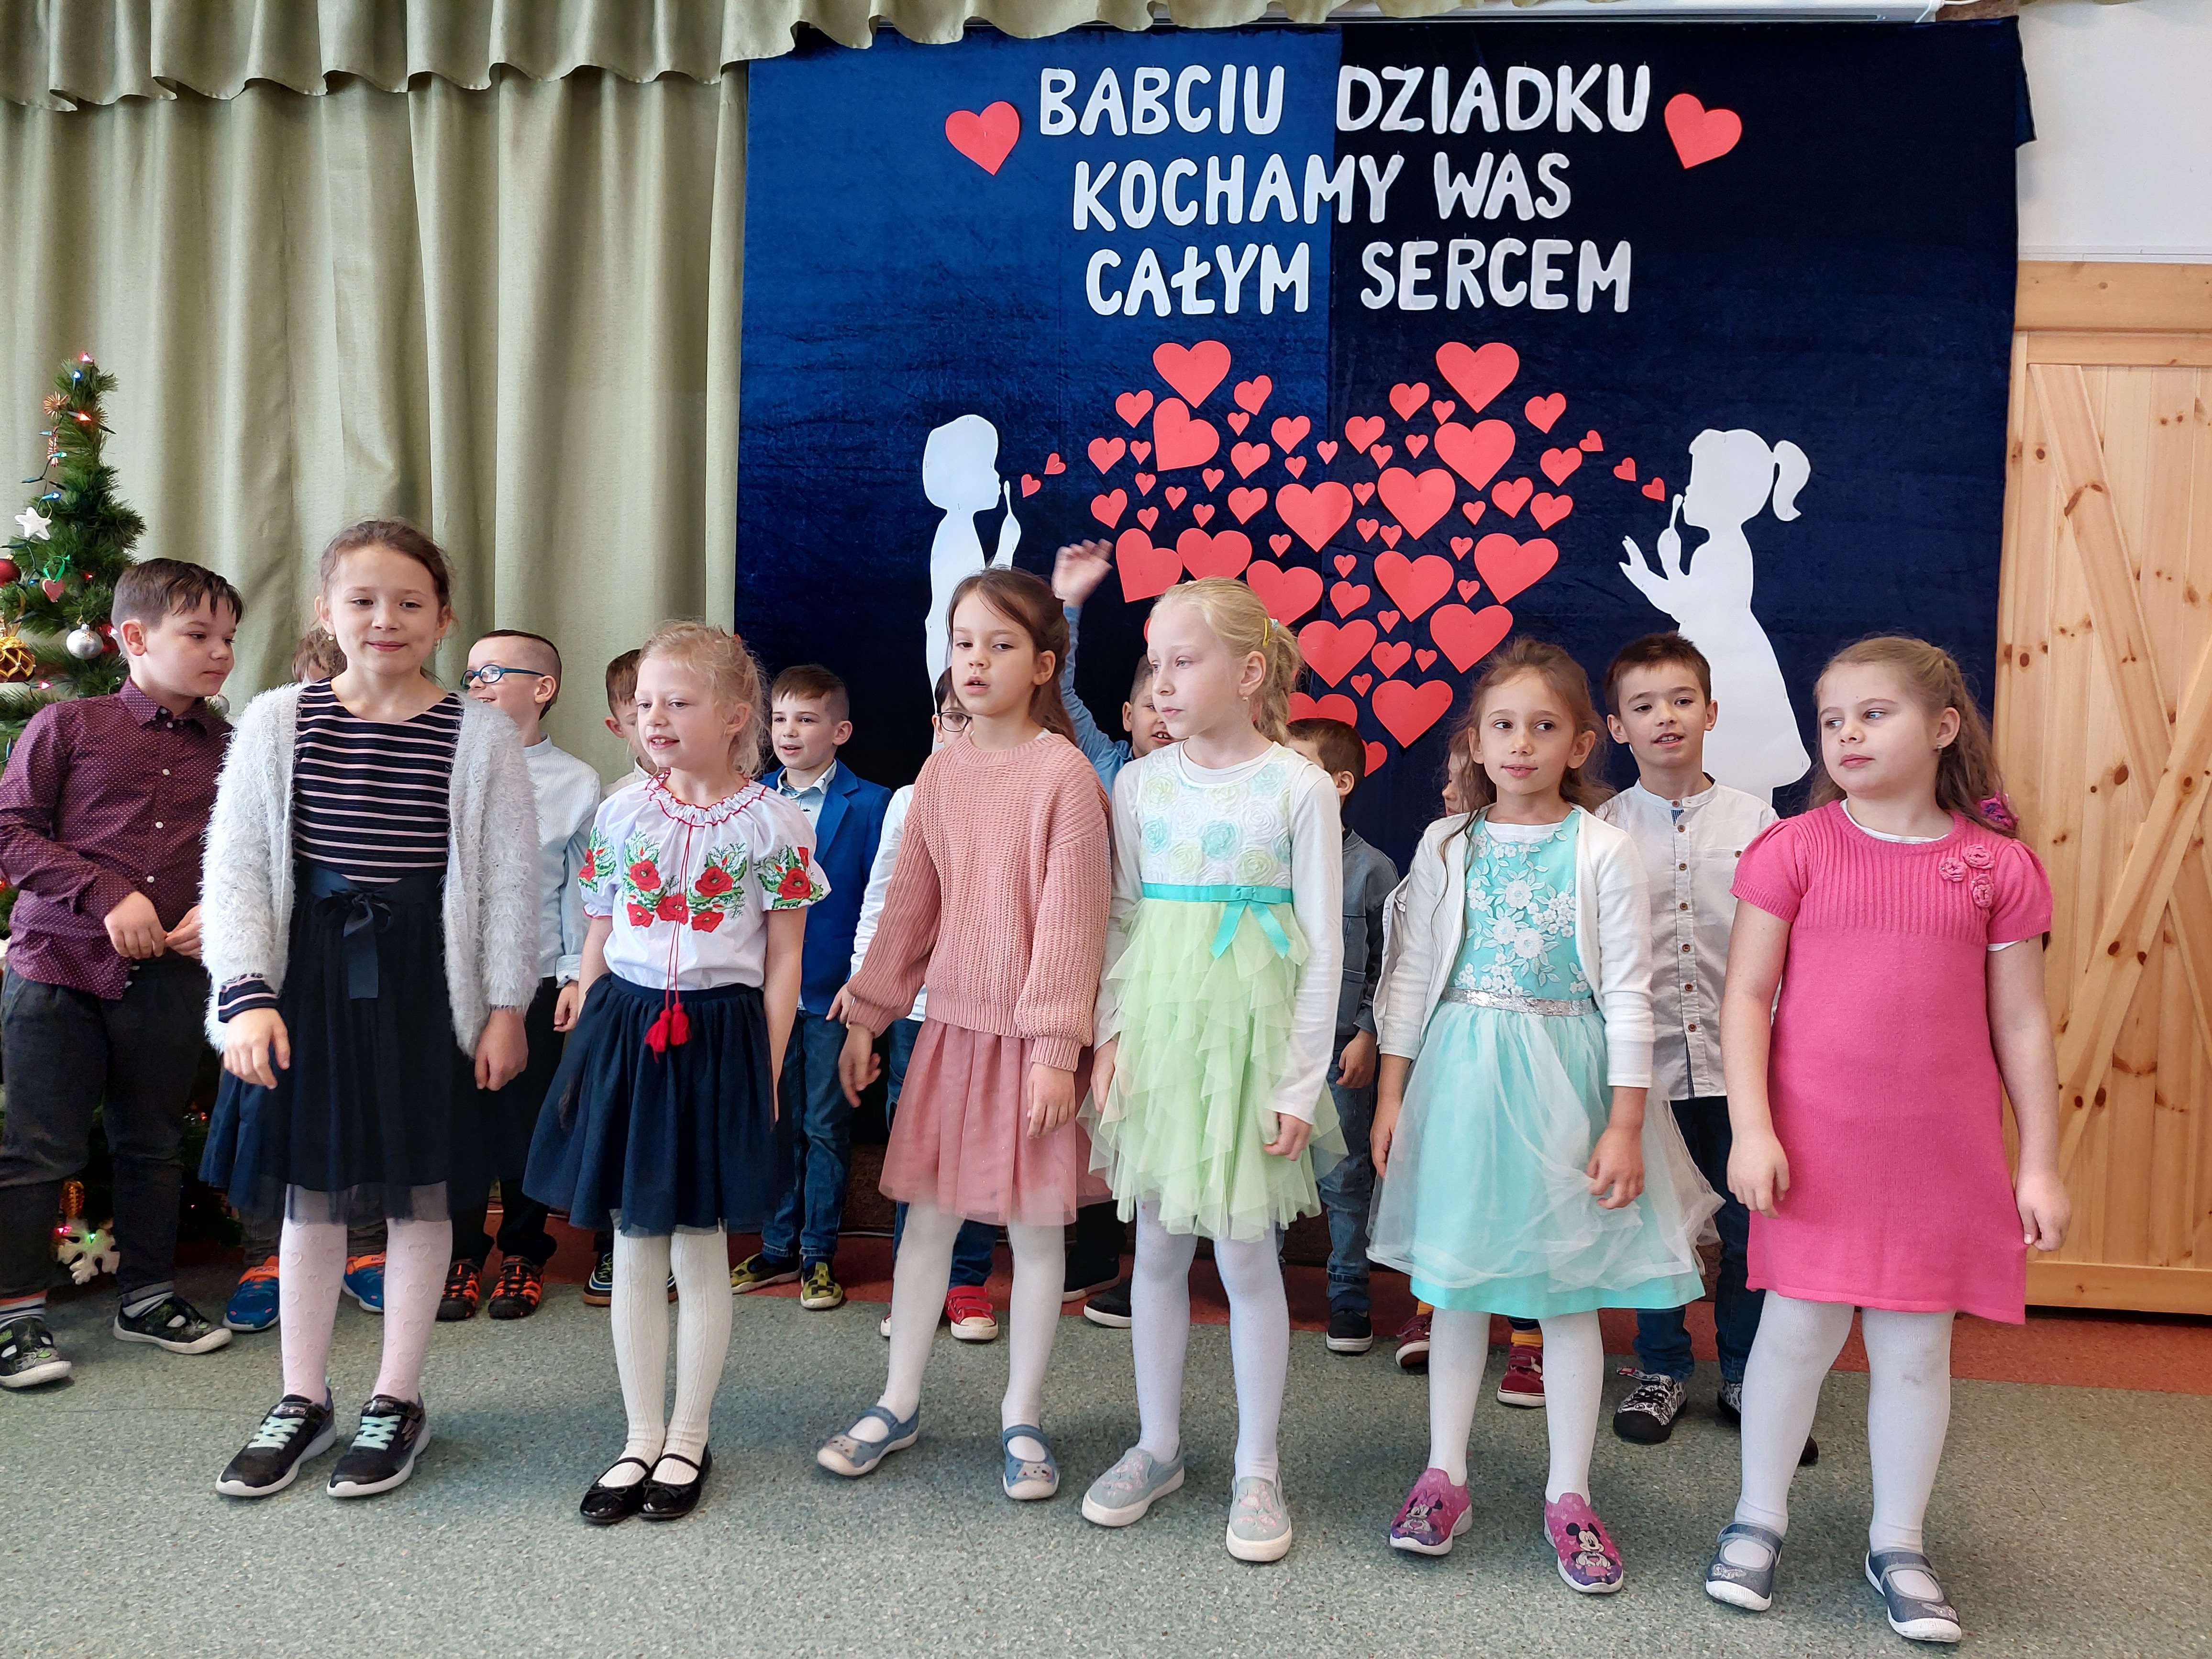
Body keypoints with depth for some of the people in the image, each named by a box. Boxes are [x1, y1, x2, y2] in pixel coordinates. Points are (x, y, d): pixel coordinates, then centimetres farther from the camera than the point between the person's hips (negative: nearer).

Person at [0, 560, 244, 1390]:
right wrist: (108, 894, -15)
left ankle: (149, 1295, 29)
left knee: (153, 1144, 15)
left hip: (169, 979, 3)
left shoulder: (228, 748, 6)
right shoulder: (67, 725, -2)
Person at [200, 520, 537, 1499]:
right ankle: (303, 1401, 28)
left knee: (418, 1191, 8)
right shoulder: (278, 721, 1)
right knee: (307, 1192, 11)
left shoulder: (480, 736, -3)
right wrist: (246, 994, -9)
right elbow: (234, 866, 0)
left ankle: (397, 1401, 24)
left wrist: (505, 1006, -4)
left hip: (426, 979, -1)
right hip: (309, 974, 2)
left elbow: (509, 879, -2)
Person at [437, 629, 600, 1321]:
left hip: (535, 981, -1)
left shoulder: (576, 783, -2)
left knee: (527, 1124, 9)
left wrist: (577, 976, -4)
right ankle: (462, 1257, 24)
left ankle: (523, 1255, 26)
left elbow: (583, 889, -1)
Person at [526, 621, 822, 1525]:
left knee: (699, 1250, 7)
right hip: (625, 1028, 4)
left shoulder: (772, 822, -5)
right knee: (633, 1250, 11)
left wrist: (766, 1077, -5)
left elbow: (783, 965, -3)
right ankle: (641, 1439, 26)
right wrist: (585, 1051, 8)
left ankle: (688, 1439, 25)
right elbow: (598, 945, 11)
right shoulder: (620, 812, 5)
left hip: (717, 1037, -3)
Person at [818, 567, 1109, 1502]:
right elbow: (910, 901, 11)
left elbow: (1071, 917, -14)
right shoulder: (941, 771, 6)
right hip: (950, 1022, 5)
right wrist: (865, 1014, 12)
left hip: (1030, 1035, -5)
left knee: (1034, 1227, 8)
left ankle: (1023, 1420, 25)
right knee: (928, 1214, 13)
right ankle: (899, 1405, 29)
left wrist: (1056, 1048, -16)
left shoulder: (1063, 772, -12)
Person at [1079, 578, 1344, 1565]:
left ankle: (1257, 1469, 22)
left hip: (1247, 1038, -3)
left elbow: (1323, 946, -6)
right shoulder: (1140, 785, 4)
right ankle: (1158, 1446, 30)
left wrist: (1301, 1082, -8)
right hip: (1156, 1034, 4)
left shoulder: (1298, 788, -7)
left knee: (1247, 1257, 4)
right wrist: (1110, 1035, -1)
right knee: (1158, 1250, 12)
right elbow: (1122, 922, 9)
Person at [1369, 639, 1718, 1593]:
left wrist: (1626, 1124, -9)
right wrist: (1391, 1093, 4)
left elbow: (1627, 995, -5)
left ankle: (1568, 1495, 21)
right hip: (1459, 1075, 2)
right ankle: (1444, 1477, 24)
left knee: (1569, 1289, 6)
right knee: (1455, 1281, 10)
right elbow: (1414, 975, 6)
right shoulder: (1448, 845, 3)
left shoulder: (1602, 851, -4)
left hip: (1563, 1081, -2)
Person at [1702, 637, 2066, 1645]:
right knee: (1798, 1331, 6)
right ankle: (1758, 1521, 26)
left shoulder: (1997, 866, 1)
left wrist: (2040, 1163, 5)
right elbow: (1746, 996, -4)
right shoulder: (1794, 850, -3)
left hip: (1941, 1153, 2)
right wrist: (1750, 1128, -11)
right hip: (1815, 1144, -1)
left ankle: (1897, 1544, 29)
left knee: (1916, 1346, 11)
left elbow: (2021, 1023, 5)